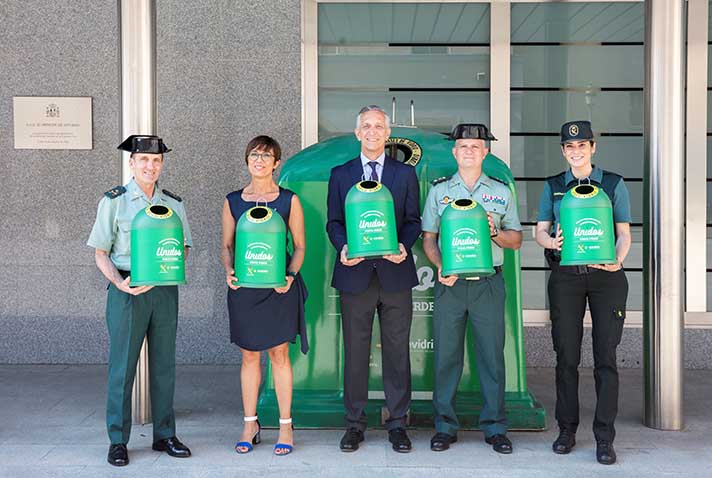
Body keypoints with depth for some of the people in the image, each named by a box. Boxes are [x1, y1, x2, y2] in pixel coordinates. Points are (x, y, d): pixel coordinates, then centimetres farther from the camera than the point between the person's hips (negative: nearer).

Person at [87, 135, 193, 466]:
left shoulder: (173, 203, 10)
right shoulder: (114, 202, 0)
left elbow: (183, 247, 15)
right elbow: (101, 253, 0)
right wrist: (120, 283, -16)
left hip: (165, 290, 4)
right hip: (127, 290, -3)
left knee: (164, 364, 9)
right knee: (122, 366, -1)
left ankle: (164, 435, 20)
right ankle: (118, 441, 10)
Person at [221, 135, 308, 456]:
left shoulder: (289, 200, 2)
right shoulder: (233, 201, 7)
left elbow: (299, 246, 3)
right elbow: (226, 245, 11)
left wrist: (290, 276, -12)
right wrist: (229, 271, -8)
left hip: (279, 286, -2)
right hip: (243, 287, 2)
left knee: (279, 354, 2)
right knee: (249, 356, 8)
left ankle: (285, 426, 12)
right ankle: (250, 424, 19)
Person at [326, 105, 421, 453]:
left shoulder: (405, 173, 10)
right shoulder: (340, 174, 10)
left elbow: (413, 220, 8)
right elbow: (333, 221, 8)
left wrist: (403, 245, -12)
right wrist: (344, 247, -11)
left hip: (395, 273, 0)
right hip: (355, 273, 0)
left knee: (397, 351, 4)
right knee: (355, 352, 5)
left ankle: (397, 423, 15)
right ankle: (355, 423, 16)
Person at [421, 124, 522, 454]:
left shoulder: (501, 192, 10)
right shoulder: (439, 190, 10)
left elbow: (516, 240, 12)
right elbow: (428, 237, 10)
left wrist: (494, 232, -9)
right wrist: (440, 266, -8)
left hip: (488, 283, 0)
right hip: (449, 283, 0)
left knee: (492, 354, 1)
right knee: (446, 354, 2)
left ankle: (494, 427, 12)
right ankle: (445, 426, 12)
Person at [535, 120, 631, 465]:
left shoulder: (614, 184, 8)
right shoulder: (553, 187, 11)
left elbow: (624, 232, 6)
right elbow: (540, 231, 8)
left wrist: (617, 260, -14)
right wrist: (552, 241, -16)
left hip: (605, 276, -1)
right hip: (565, 277, 1)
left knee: (606, 355, -3)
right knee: (566, 355, 4)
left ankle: (604, 437, 3)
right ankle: (567, 430, 15)